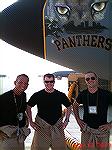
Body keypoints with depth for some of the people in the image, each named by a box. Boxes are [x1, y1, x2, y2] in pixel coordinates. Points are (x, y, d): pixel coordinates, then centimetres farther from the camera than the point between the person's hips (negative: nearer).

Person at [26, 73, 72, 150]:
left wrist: (66, 121, 5)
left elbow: (69, 107, 13)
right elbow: (28, 107, 6)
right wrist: (31, 121, -1)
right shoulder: (37, 95, -2)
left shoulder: (61, 95, 2)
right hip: (41, 126, -1)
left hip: (57, 126, 2)